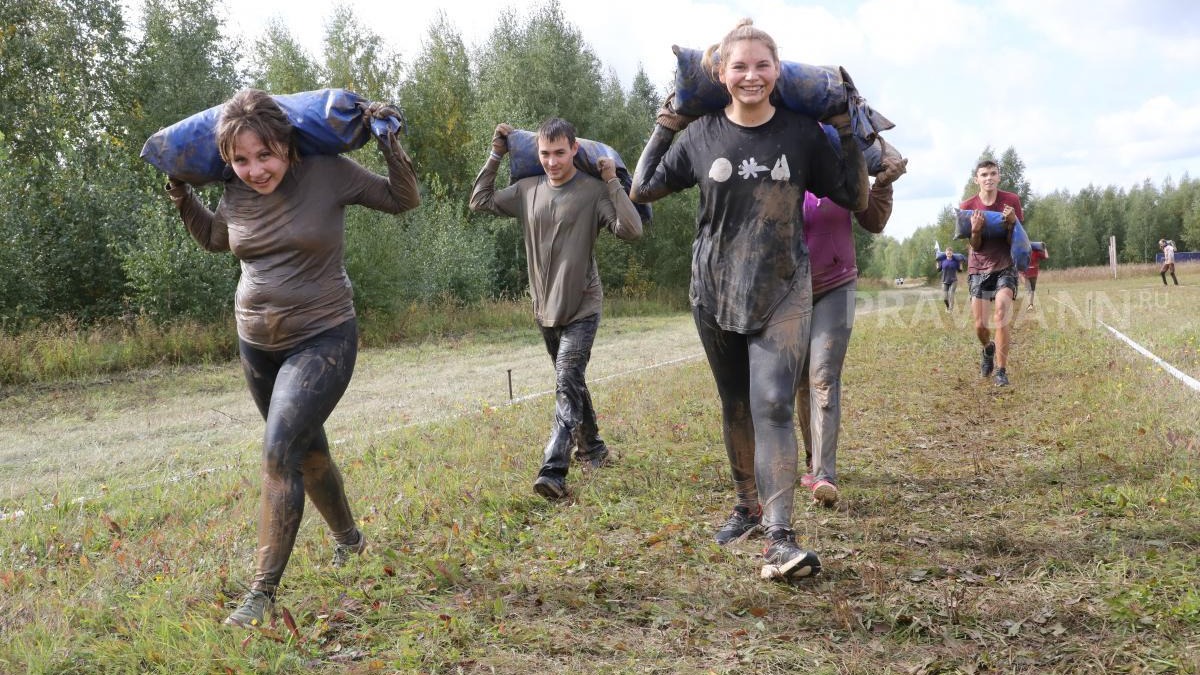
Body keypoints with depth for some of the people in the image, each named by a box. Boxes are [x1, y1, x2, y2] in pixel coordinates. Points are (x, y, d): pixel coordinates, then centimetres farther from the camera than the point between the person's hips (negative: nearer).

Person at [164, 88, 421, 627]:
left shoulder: (328, 173, -14)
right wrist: (181, 197, 7)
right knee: (308, 449, 20)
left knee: (280, 451, -19)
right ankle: (348, 539, 45)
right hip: (257, 342, 6)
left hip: (322, 339, -6)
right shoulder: (236, 193, -2)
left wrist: (387, 139, -14)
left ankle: (262, 593, -12)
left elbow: (402, 199, -3)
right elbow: (215, 239, 19)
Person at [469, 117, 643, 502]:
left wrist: (612, 182, -20)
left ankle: (553, 471, -23)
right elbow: (480, 202, 14)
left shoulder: (593, 192, -11)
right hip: (546, 310, 6)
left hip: (582, 308, -6)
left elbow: (631, 230, -21)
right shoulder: (527, 190, 4)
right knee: (572, 383, 19)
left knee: (567, 383, -17)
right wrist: (495, 156, 8)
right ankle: (593, 448, 37)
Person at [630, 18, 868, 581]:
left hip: (783, 291, -2)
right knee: (736, 408, 14)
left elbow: (855, 199, 5)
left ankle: (779, 539, -20)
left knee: (774, 405, -16)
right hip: (715, 292, 2)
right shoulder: (700, 134, 0)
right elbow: (642, 190, 7)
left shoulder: (802, 133, -2)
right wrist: (663, 129, 1)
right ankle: (748, 504, 34)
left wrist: (848, 133, -3)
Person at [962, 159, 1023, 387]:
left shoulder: (1011, 200, -6)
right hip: (978, 269, 2)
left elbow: (1015, 242, -4)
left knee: (1001, 311, -25)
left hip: (1005, 266, -2)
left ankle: (1001, 370, -19)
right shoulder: (968, 206, -4)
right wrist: (975, 230, -26)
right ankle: (989, 348, 38)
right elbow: (975, 246, -4)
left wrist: (1012, 222, -24)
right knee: (980, 326, 1)